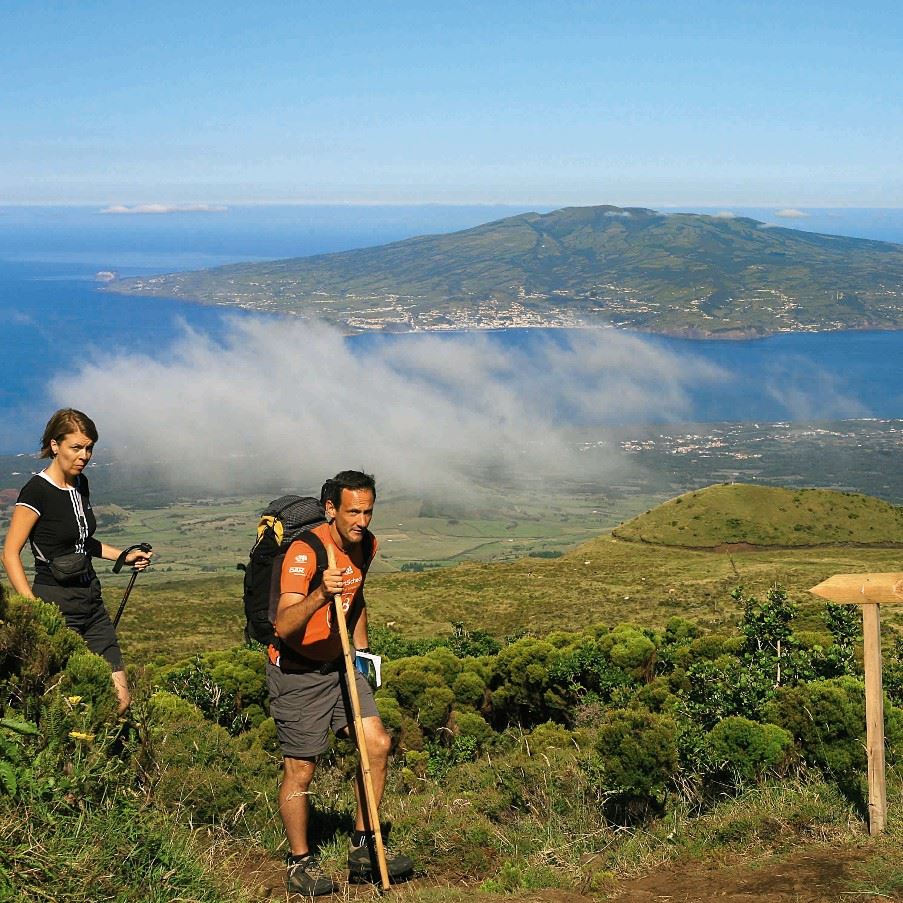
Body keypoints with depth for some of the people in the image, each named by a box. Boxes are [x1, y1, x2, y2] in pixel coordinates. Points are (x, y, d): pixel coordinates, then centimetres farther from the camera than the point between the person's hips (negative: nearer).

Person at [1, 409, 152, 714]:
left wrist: (124, 556, 14)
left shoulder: (80, 484, 10)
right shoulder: (36, 491, -13)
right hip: (55, 604, -7)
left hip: (90, 598, 7)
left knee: (120, 700, 2)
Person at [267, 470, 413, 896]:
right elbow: (284, 626, -36)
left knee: (377, 744, -2)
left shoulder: (365, 544, 0)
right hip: (296, 671, -7)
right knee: (300, 769, -1)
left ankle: (363, 849, 11)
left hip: (339, 663, 7)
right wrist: (320, 594, -51)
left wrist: (362, 649, 19)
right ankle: (300, 863, 17)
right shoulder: (304, 552, -25)